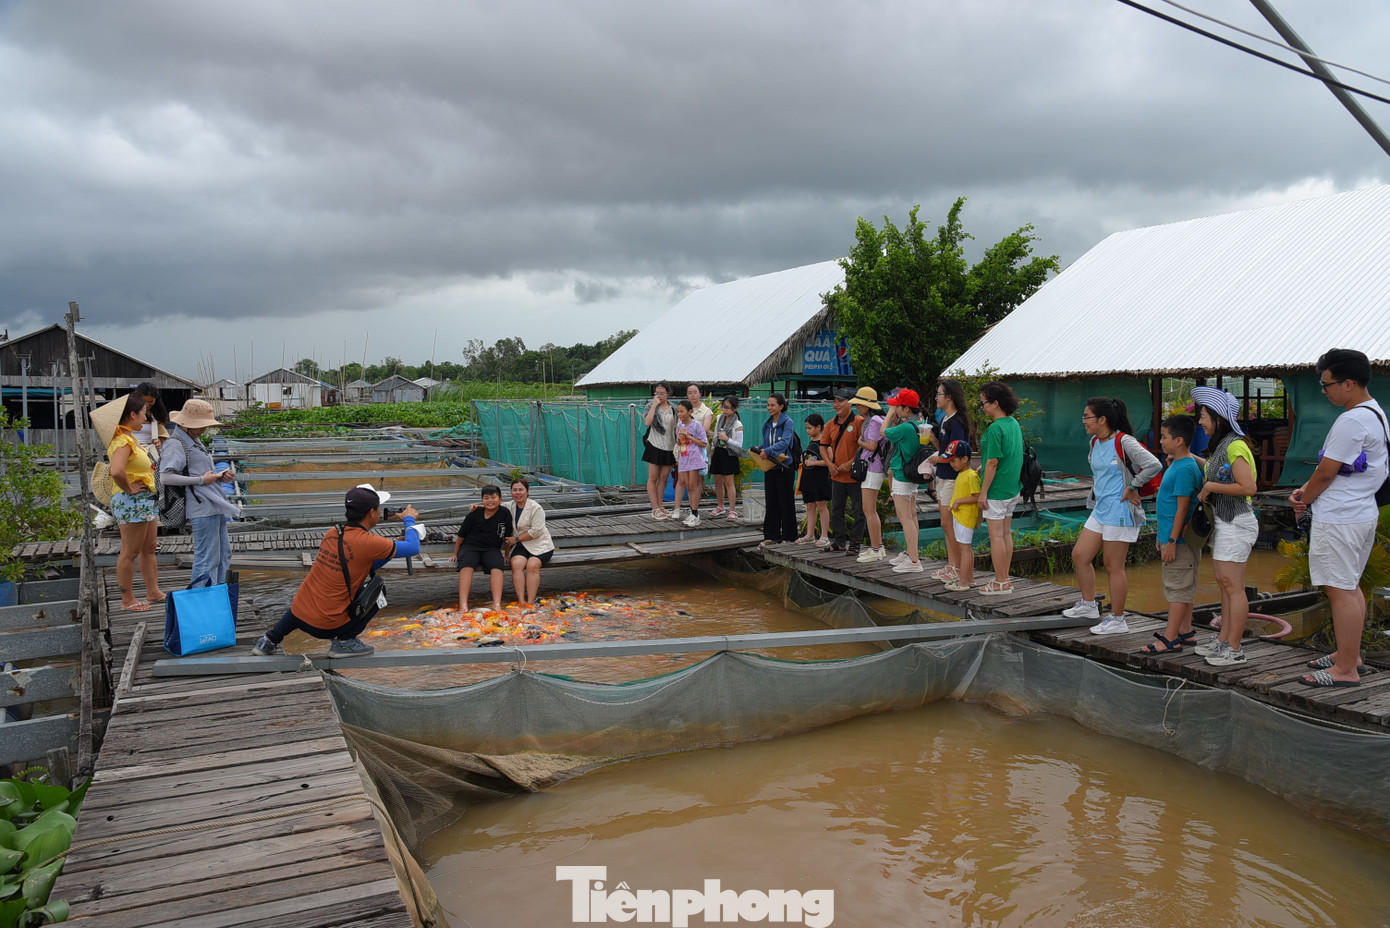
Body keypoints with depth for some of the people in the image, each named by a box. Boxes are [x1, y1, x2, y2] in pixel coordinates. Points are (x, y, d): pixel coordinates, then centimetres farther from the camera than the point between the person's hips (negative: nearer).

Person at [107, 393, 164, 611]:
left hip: (146, 501, 11)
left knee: (148, 550, 18)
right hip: (131, 503, -11)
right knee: (130, 552, -1)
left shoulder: (131, 438, 13)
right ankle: (127, 599, 8)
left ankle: (153, 591, 28)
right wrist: (129, 488, -21)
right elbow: (116, 471, -35)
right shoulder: (122, 441, -19)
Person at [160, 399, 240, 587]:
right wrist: (201, 480, -18)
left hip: (215, 507, 10)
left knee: (223, 555, 15)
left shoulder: (194, 441, 20)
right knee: (207, 559, -7)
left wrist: (220, 477, 10)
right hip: (202, 508, -10)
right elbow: (166, 477, -20)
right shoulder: (175, 443, -10)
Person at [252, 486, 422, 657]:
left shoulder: (332, 533, 4)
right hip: (324, 626, -7)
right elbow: (413, 548, -7)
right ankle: (345, 640, 6)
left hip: (298, 615, 8)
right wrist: (409, 519, 10)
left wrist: (396, 546, 12)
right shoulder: (367, 542, -18)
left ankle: (270, 640, 33)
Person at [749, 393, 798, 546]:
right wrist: (757, 449, -2)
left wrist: (768, 451, -33)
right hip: (770, 468, 6)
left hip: (784, 468, -6)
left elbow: (784, 442, -22)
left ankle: (789, 537, 9)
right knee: (771, 502, 8)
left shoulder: (788, 422, -9)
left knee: (786, 503, 1)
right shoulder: (767, 424, 12)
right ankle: (771, 536, 14)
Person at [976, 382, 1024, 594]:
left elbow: (993, 462, -20)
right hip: (1012, 489, 9)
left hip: (996, 490, -9)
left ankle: (1001, 583, 3)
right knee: (1006, 533, 14)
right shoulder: (1014, 424, 9)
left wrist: (983, 492, -15)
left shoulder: (995, 428, -19)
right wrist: (982, 467, 20)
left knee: (996, 536, -2)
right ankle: (1004, 578, 22)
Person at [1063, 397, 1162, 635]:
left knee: (1113, 566, -2)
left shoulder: (1124, 442, -16)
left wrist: (1132, 487, -17)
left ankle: (1117, 620, 9)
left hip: (1119, 512, -9)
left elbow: (1154, 465, -25)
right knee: (1079, 555, 12)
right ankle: (1089, 605, 27)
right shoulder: (1095, 442, 10)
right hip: (1100, 510, 9)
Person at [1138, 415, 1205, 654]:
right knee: (1182, 587, 16)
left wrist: (1172, 541, -21)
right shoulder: (1176, 465, 12)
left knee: (1178, 587, -5)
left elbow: (1182, 508, -21)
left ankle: (1171, 638, -2)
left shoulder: (1185, 469, -19)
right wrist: (1163, 536, 23)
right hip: (1170, 537, 10)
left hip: (1180, 540, -10)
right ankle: (1185, 631, 25)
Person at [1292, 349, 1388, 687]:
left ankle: (1346, 670, 0)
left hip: (1339, 520, -11)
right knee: (1350, 587, 19)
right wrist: (1307, 491, 8)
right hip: (1362, 513, 11)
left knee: (1340, 590, -5)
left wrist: (1304, 500, -1)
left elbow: (1326, 472, -17)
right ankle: (1350, 654, 30)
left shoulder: (1352, 421, -21)